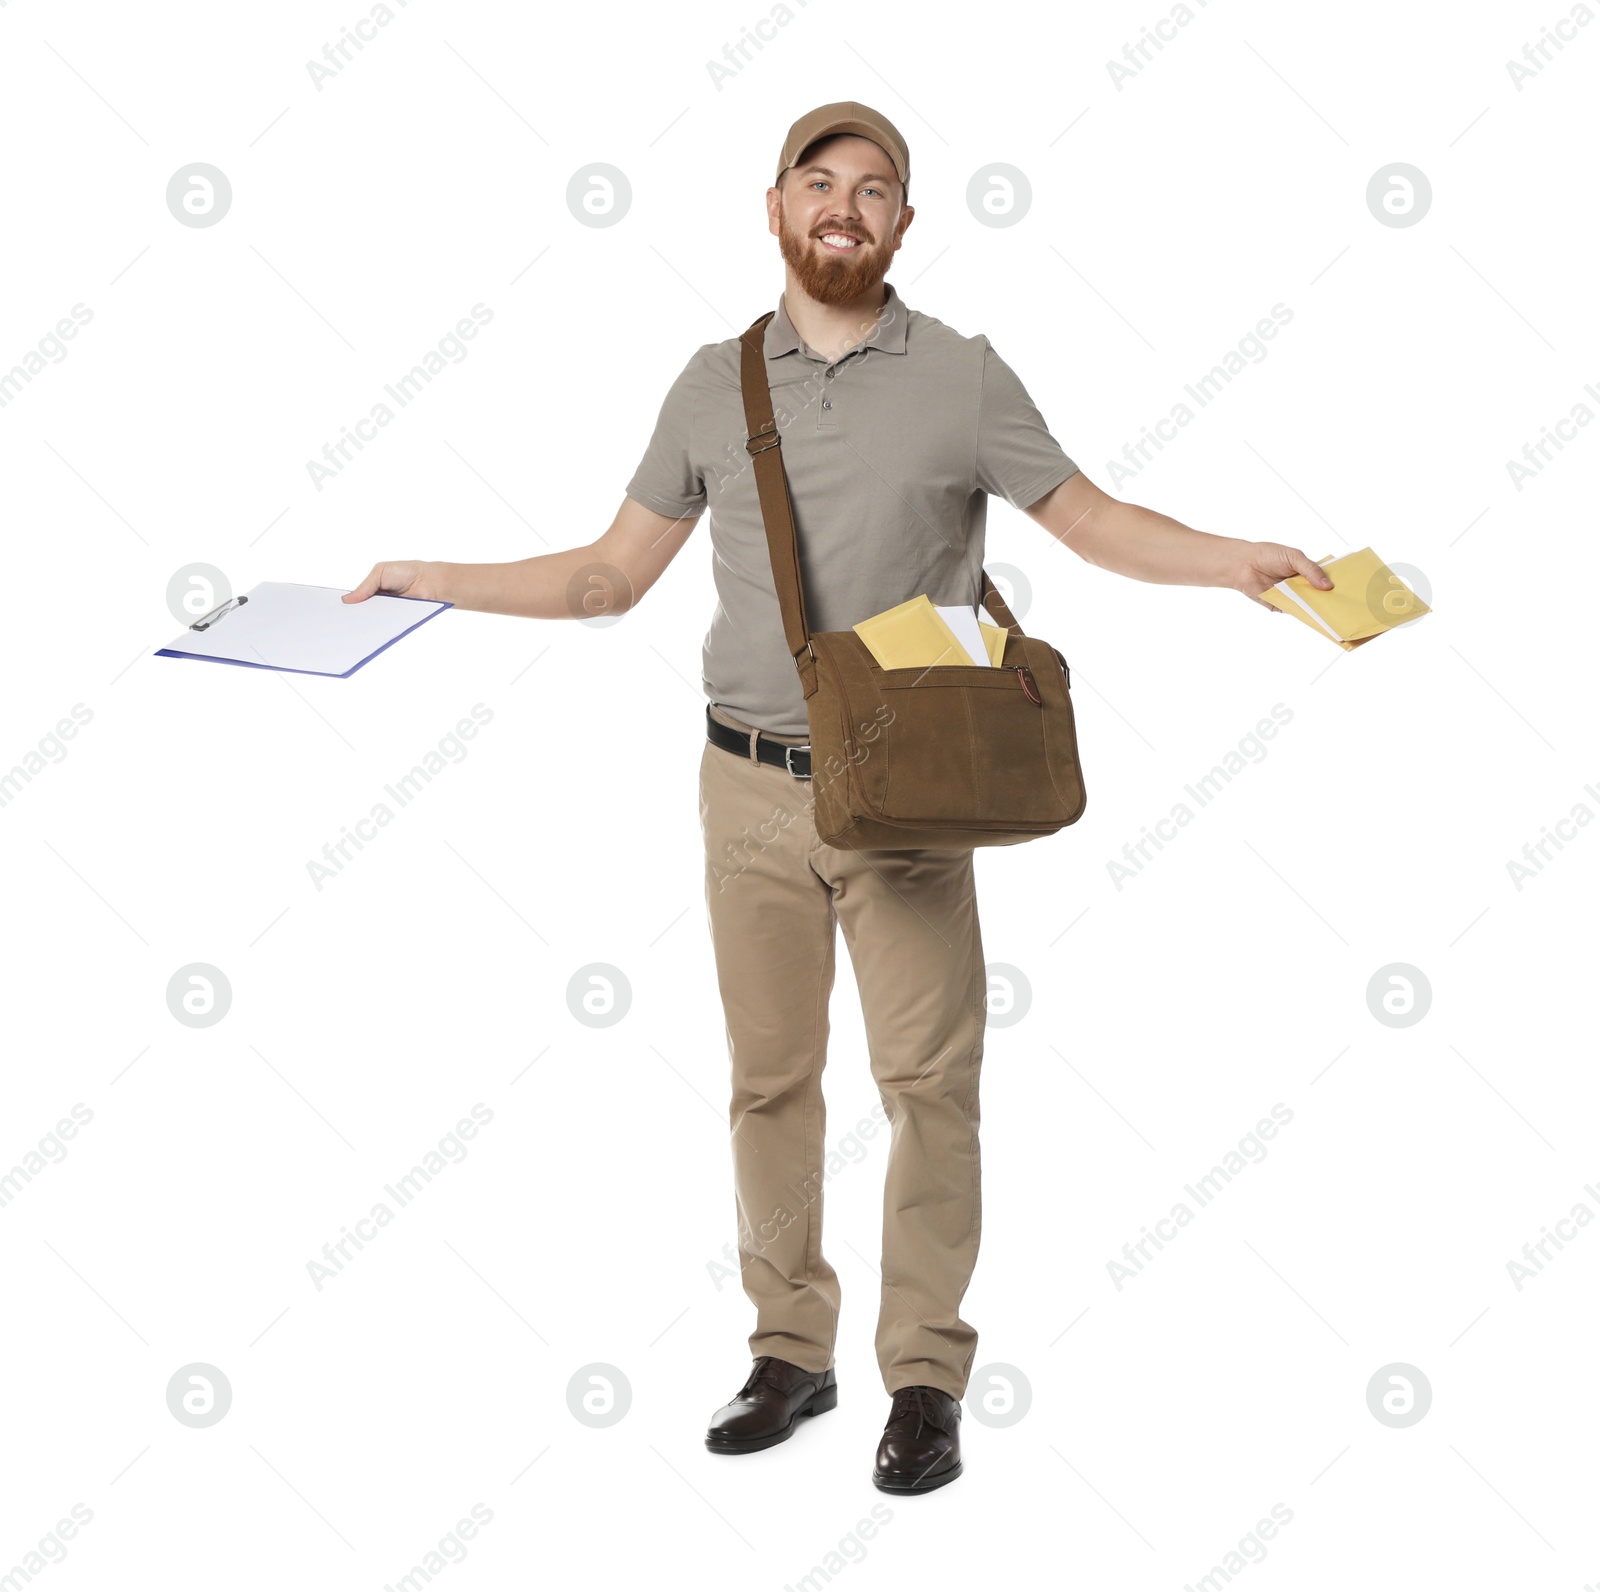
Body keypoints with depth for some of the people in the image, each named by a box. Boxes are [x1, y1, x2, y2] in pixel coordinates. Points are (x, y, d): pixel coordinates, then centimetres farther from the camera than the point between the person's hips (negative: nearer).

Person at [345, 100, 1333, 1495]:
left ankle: (924, 1377, 9)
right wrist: (432, 583, 6)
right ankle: (792, 1351, 22)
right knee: (770, 1078, 9)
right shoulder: (713, 387, 8)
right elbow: (613, 574, 13)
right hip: (751, 789, 3)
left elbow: (1093, 521, 1)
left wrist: (1234, 561, -16)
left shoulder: (963, 379, 0)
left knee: (929, 1080, -2)